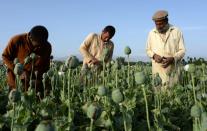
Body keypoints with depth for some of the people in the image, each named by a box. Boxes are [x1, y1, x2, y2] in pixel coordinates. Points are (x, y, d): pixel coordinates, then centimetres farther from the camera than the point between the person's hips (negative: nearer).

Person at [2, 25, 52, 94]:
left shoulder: (47, 47, -8)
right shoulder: (17, 40, -15)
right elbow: (5, 56, -4)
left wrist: (39, 72, -15)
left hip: (35, 81, 2)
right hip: (17, 81, -2)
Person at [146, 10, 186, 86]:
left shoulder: (177, 31, 3)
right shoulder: (151, 33, 9)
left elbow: (182, 50, 3)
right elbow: (148, 50, 17)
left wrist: (172, 59, -16)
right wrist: (154, 55, -5)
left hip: (173, 70, -1)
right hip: (158, 71, 1)